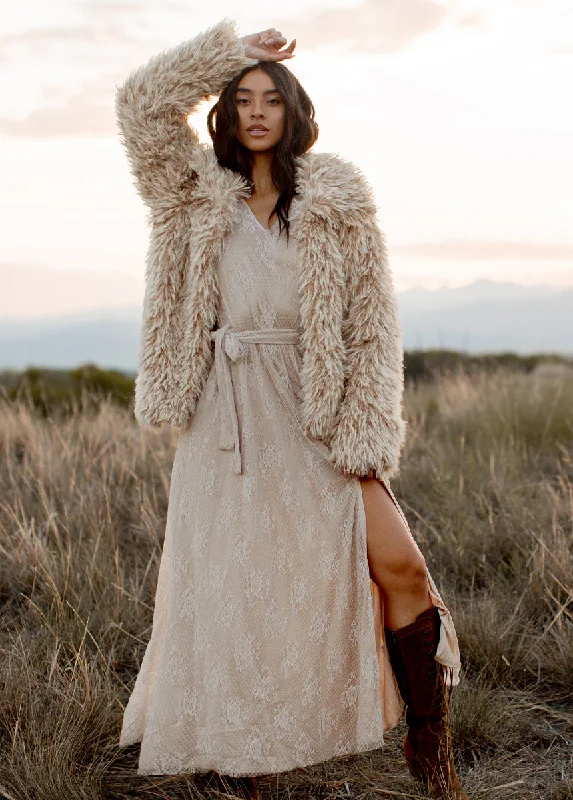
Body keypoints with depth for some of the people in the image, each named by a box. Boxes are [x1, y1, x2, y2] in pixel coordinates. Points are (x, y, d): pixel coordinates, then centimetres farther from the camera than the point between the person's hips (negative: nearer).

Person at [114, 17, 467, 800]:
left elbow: (371, 324, -1)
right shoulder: (200, 196, 10)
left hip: (315, 418, -1)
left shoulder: (338, 202, 3)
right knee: (226, 585, 4)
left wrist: (363, 435, -10)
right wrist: (233, 48, 6)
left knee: (397, 564, -12)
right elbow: (142, 103, 3)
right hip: (225, 420, 2)